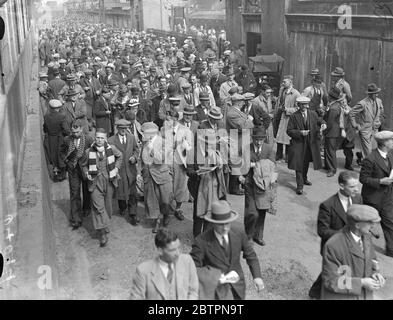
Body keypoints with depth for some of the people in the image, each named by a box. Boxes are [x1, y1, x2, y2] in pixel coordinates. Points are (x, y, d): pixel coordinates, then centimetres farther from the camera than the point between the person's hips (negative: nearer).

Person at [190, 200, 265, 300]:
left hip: (237, 288, 4)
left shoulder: (239, 235, -7)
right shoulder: (202, 241, -18)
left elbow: (251, 256, 5)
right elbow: (194, 266, -15)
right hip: (216, 287, -3)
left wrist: (257, 276, -9)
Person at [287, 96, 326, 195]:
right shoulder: (294, 116, -10)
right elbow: (289, 131, -9)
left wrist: (323, 124, -11)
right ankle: (299, 186, 0)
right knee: (299, 164, -5)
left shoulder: (313, 114, 0)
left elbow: (319, 121, 13)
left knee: (306, 163, 20)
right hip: (298, 143, -4)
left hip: (310, 143, 4)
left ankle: (304, 179, 43)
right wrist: (300, 133, -22)